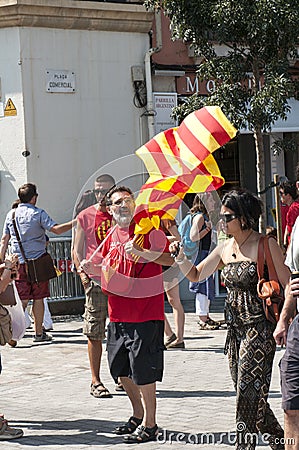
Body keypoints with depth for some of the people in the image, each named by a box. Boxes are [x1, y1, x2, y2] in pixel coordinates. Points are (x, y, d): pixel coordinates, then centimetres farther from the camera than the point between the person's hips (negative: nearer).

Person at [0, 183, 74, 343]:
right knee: (38, 299, 5)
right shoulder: (38, 213, -6)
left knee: (23, 299, 5)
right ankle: (39, 333, 10)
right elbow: (56, 229, -17)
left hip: (19, 262, 4)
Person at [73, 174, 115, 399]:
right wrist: (82, 272, -11)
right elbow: (77, 250, 5)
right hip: (96, 280, -2)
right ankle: (96, 382, 6)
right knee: (95, 333, -1)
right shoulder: (85, 217, 4)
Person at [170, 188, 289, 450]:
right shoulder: (225, 249, 11)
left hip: (259, 328, -7)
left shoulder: (266, 245, -9)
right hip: (235, 328, 7)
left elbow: (286, 284, -11)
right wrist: (180, 256, 1)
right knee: (249, 396, 11)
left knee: (248, 393, -9)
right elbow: (196, 275, 20)